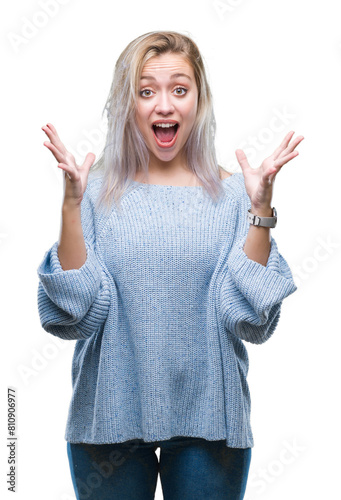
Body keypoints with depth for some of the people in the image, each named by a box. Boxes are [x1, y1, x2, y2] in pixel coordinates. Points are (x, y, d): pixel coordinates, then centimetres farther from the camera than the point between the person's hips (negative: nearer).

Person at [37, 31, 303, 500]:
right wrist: (71, 206, -17)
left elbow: (252, 321, -9)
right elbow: (71, 317, -11)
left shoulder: (231, 193, -2)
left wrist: (260, 209, -16)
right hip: (110, 418, 0)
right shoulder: (97, 192, -4)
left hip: (208, 416, 0)